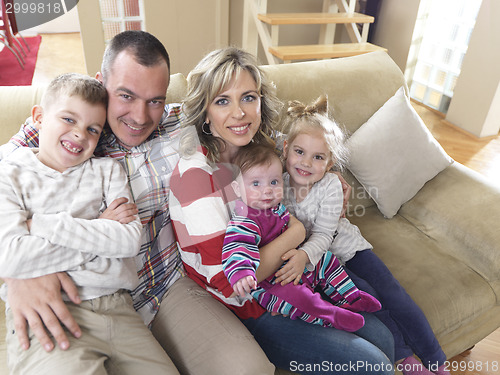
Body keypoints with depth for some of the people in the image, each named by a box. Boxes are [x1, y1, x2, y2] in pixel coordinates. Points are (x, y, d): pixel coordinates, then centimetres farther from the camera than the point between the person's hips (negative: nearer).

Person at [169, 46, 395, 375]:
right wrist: (296, 232, -19)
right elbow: (229, 281, -28)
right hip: (246, 310, -6)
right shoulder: (196, 172, -26)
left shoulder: (257, 148, -3)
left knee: (381, 337, 5)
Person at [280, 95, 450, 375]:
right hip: (317, 261, -1)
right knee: (366, 295, -16)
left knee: (393, 296, -6)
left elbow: (322, 236, -23)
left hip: (343, 245, 1)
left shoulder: (330, 186, -19)